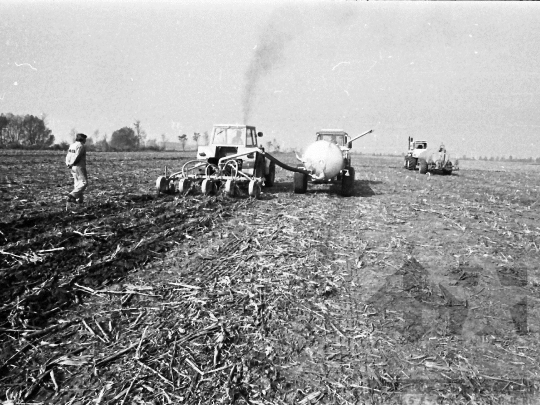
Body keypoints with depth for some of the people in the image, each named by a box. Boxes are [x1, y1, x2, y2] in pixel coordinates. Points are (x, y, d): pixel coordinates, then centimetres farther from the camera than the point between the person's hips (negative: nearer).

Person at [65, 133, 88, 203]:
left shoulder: (71, 145, 14)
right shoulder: (81, 146, -12)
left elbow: (68, 156, 10)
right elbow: (77, 157, -18)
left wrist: (68, 164, 0)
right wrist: (71, 164, -7)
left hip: (73, 167, 9)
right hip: (79, 167, -9)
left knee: (77, 183, 14)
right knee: (84, 182, -7)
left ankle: (79, 199, 15)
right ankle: (72, 195, -17)